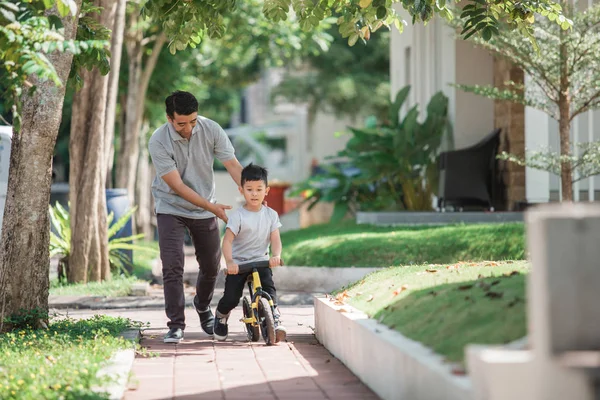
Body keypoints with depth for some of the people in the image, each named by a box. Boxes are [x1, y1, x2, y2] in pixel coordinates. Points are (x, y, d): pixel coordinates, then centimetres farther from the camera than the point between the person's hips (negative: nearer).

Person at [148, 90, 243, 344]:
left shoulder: (211, 130, -16)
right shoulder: (158, 142, -24)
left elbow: (233, 166, -17)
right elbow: (177, 185, -24)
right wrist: (212, 206, -29)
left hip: (204, 209, 3)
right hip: (171, 208, -3)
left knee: (211, 266, 10)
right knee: (172, 266, -15)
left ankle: (203, 307, 39)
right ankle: (176, 324, -8)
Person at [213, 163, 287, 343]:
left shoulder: (271, 215, 0)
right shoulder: (238, 216, -11)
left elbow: (275, 239, -5)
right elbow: (227, 240, -18)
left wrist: (276, 256, -26)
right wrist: (229, 262, -34)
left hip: (261, 261, 2)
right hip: (238, 263, -2)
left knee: (269, 288, -23)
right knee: (231, 297, -8)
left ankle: (275, 320, -15)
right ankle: (221, 317, 23)